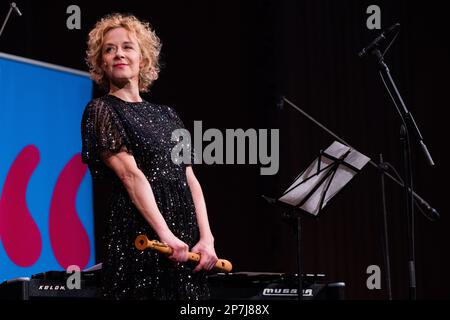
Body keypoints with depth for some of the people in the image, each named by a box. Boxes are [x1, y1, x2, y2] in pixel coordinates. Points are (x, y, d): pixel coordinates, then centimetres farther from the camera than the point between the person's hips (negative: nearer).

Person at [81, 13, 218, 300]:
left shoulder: (166, 115, 17)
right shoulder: (101, 111, 0)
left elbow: (191, 179, 10)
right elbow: (130, 175, -12)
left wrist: (206, 238, -4)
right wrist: (166, 236, -22)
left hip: (187, 245, 5)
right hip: (140, 237, -5)